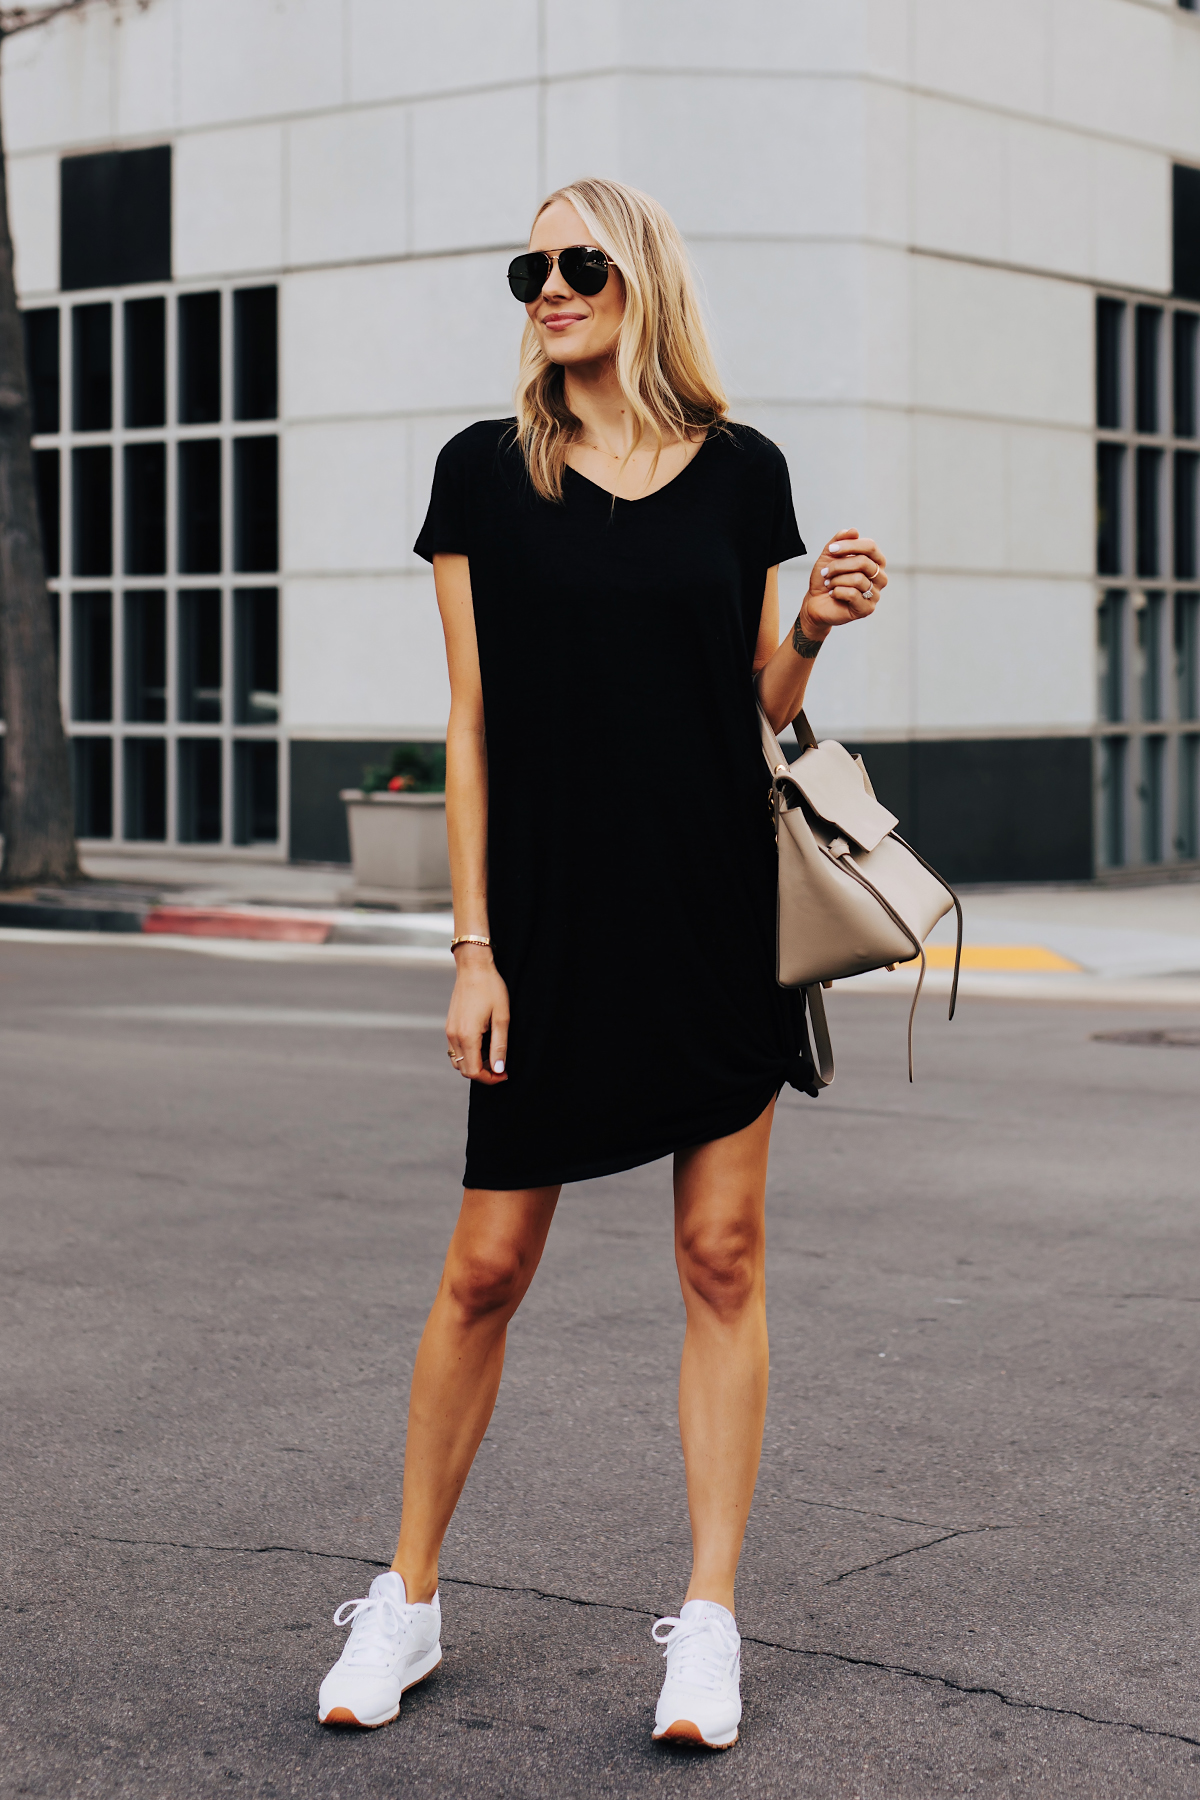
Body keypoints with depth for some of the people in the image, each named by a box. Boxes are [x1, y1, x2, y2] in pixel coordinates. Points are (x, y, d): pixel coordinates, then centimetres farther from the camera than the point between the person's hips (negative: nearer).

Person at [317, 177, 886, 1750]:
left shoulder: (740, 471, 6)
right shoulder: (486, 472, 3)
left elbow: (760, 706, 12)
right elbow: (473, 725, 1)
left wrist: (818, 626, -8)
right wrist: (474, 946, -4)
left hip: (719, 912, 1)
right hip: (552, 918, -1)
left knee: (723, 1256, 3)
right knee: (487, 1265, 2)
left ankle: (709, 1619, 12)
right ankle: (409, 1600, 19)